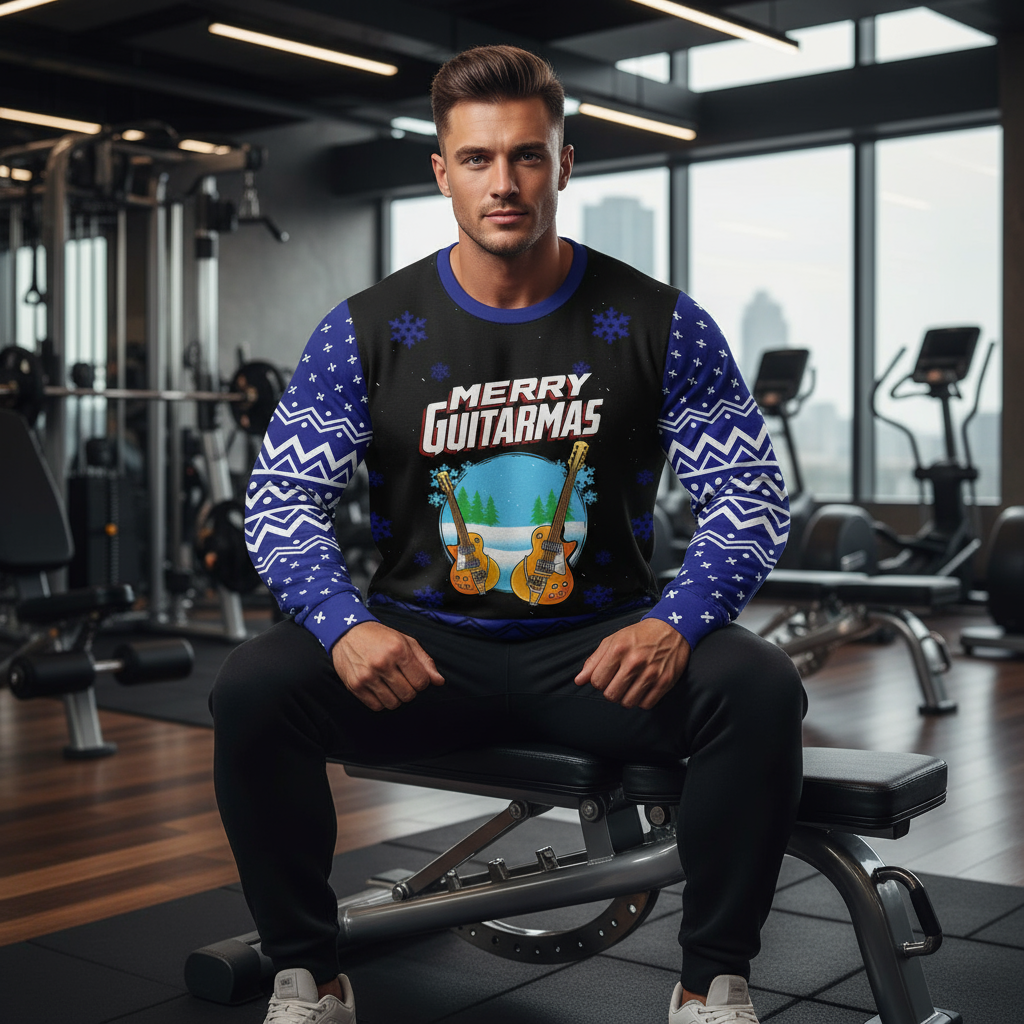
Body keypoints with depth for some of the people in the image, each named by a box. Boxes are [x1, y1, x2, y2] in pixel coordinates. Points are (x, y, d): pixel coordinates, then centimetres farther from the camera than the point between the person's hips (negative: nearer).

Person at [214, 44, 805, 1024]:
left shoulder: (658, 324, -2)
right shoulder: (368, 330, 0)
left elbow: (750, 499, -2)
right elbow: (281, 501, -3)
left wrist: (676, 621, -22)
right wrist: (344, 624, -23)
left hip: (599, 650, 0)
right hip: (419, 648, 1)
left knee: (757, 688, -28)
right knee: (253, 687, -25)